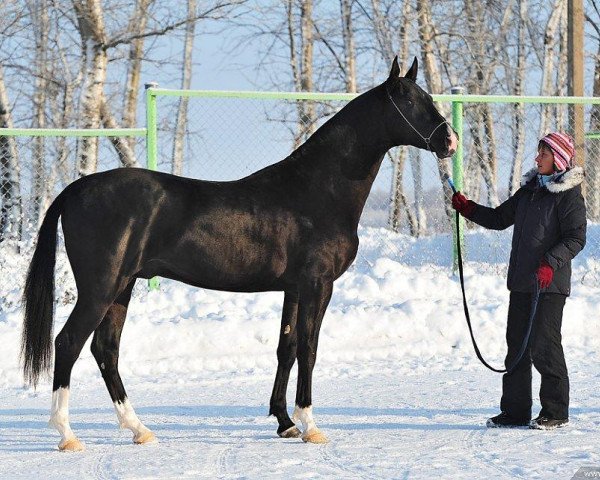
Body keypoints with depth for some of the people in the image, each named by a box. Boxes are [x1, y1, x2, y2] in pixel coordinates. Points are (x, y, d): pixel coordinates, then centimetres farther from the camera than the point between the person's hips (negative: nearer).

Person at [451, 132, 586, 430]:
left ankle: (556, 412, 0)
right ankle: (515, 411, 15)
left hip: (550, 284, -8)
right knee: (517, 344, 9)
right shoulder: (529, 190, 17)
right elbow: (500, 218, 23)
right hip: (521, 282, 8)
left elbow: (576, 238, -13)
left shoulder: (568, 194, -7)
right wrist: (468, 209, 11)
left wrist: (551, 263, -25)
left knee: (543, 344, -8)